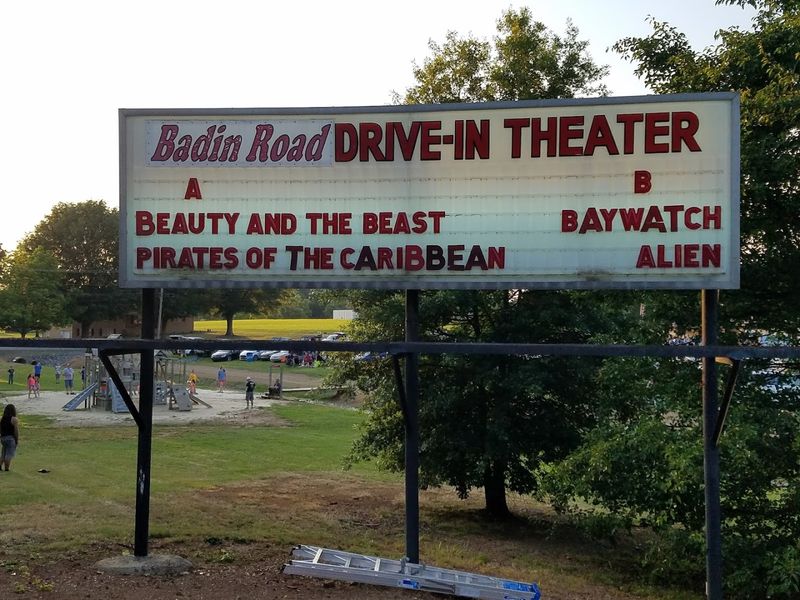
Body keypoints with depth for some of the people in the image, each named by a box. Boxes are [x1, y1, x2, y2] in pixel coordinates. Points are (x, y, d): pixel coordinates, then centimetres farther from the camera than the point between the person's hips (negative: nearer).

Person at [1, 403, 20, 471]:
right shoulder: (14, 419, -11)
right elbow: (16, 431, -12)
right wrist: (17, 440, -5)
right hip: (11, 438, -6)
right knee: (9, 454, -3)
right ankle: (6, 469, -4)